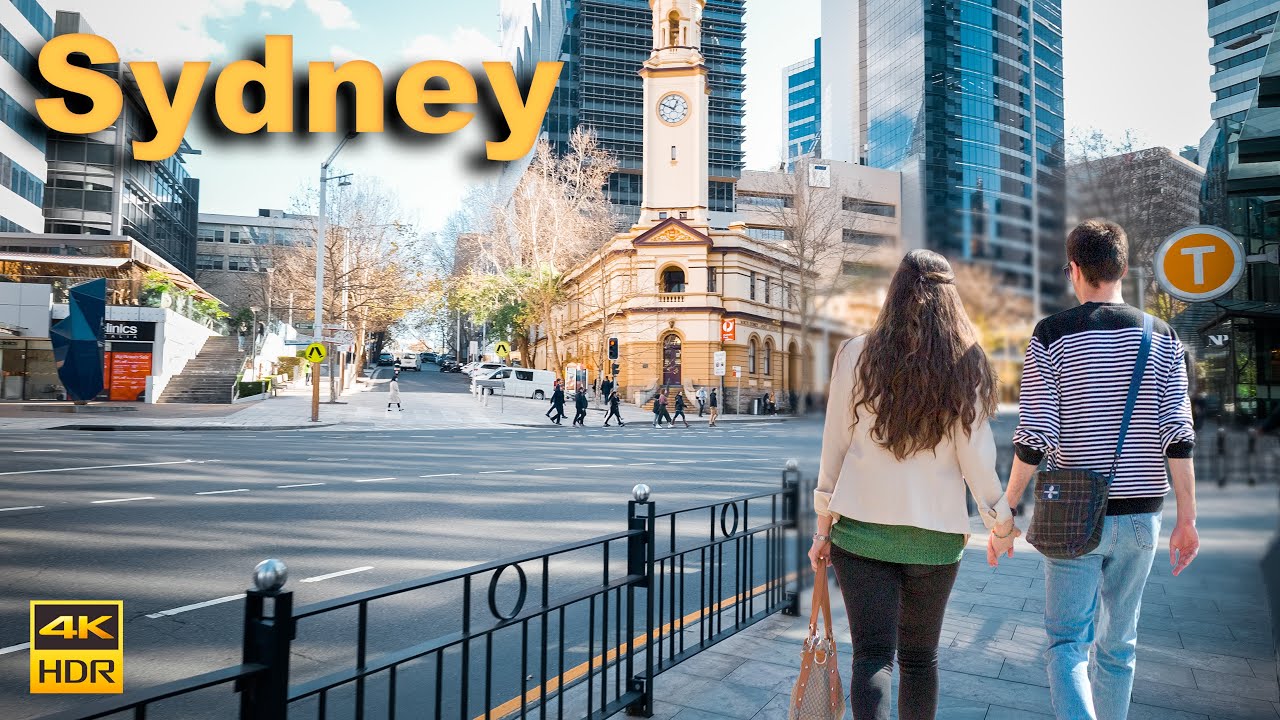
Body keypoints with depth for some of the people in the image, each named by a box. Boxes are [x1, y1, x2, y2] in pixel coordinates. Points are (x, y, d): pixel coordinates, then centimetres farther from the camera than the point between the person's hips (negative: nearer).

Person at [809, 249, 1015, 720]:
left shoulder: (857, 354, -3)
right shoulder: (967, 364, -2)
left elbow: (834, 446, -1)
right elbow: (975, 455, -2)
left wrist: (824, 526, 7)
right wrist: (999, 518, 15)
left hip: (861, 527, -1)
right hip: (936, 534, 2)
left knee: (873, 654, 2)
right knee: (920, 657, 19)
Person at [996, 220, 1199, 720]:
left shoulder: (1052, 335, -8)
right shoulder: (1161, 336, 2)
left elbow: (1034, 439, -10)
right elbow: (1178, 436, -2)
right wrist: (1187, 518, 5)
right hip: (1140, 513, 4)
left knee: (1066, 644, 5)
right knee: (1119, 645, 18)